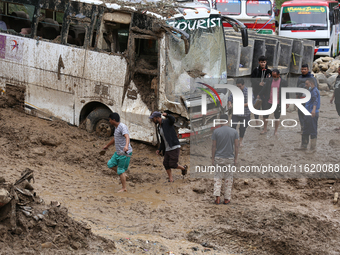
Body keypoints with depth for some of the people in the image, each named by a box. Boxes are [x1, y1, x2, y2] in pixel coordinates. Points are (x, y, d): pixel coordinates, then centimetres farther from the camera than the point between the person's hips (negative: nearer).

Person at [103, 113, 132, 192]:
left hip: (125, 153, -9)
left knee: (121, 170, -3)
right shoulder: (116, 127, 13)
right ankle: (123, 175, 22)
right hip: (118, 152, 9)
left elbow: (127, 137, -35)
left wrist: (126, 146, -54)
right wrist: (107, 145, 45)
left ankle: (124, 188, 8)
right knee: (110, 164, 8)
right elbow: (114, 139, 31)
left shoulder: (122, 127, -18)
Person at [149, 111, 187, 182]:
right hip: (167, 149, 8)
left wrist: (166, 115, -55)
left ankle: (183, 168, 21)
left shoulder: (167, 121, -9)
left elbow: (173, 119, -35)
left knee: (173, 165, -7)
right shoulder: (159, 127, 15)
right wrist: (159, 150, 14)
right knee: (166, 164, 4)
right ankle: (171, 179, 13)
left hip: (174, 147, -8)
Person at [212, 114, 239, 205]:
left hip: (218, 158, 0)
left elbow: (213, 146, -5)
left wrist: (212, 159, 2)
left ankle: (217, 198, -2)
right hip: (230, 158, 0)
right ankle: (227, 199, 11)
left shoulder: (216, 131, -6)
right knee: (228, 179, 9)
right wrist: (235, 159, 5)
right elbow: (236, 146, -3)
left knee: (218, 178, 8)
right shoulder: (234, 132, -3)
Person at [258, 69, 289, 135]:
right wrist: (259, 95, 4)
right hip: (268, 102, 3)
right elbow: (264, 89, 12)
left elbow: (286, 93, 0)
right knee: (265, 115, 5)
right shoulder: (269, 81, 5)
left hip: (277, 103, -3)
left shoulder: (283, 82, -4)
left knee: (277, 117, 7)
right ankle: (265, 129, 20)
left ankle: (276, 131, 20)